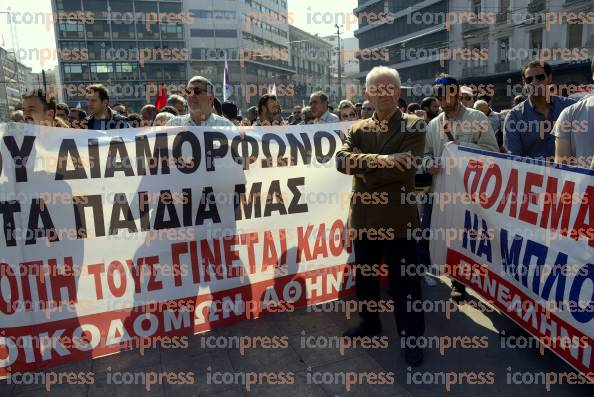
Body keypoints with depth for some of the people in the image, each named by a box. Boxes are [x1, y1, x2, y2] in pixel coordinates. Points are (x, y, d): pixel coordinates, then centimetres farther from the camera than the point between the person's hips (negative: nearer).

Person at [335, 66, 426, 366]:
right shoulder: (358, 129, 9)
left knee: (404, 281, 6)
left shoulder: (413, 126, -3)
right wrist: (380, 160, -23)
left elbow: (402, 169, -19)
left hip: (397, 217, -5)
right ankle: (369, 322, 42)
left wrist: (362, 167, -12)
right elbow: (342, 160, -10)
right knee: (364, 275, 19)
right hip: (363, 216, 5)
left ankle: (412, 336, 25)